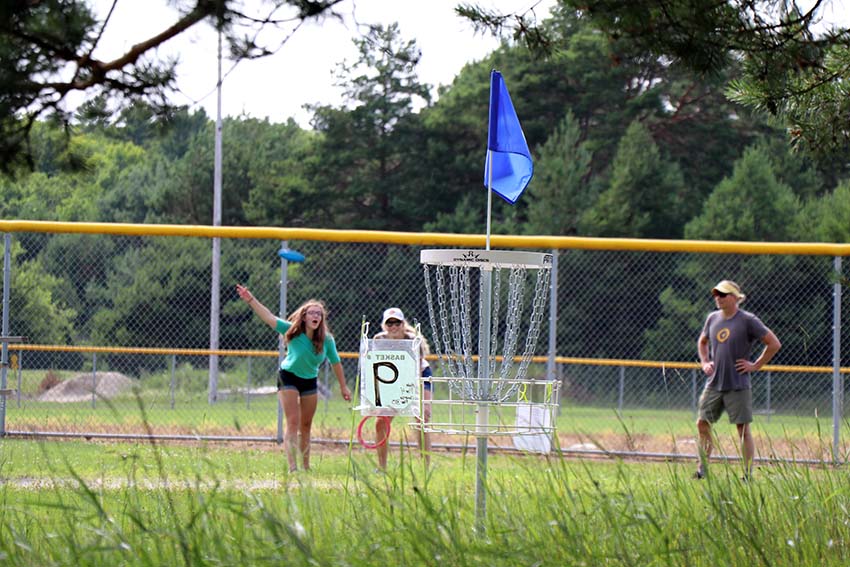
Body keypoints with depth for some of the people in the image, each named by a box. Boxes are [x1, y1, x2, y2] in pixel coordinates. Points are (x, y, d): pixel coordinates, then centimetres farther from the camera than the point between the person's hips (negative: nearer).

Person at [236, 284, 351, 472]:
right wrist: (251, 300, -38)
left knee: (306, 426, 11)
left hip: (310, 381, 3)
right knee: (293, 422, -13)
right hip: (289, 378, -3)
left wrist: (343, 387, 6)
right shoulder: (293, 332, -20)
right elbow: (269, 318, -27)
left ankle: (306, 466, 21)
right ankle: (292, 467, -18)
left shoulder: (326, 340, -14)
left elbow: (335, 363, -1)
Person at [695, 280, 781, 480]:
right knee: (702, 424, 4)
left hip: (738, 386, -6)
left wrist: (755, 365, -8)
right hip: (714, 384, 6)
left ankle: (748, 474, 1)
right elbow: (702, 341, 29)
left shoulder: (748, 320, -8)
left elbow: (774, 344, -7)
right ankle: (702, 469, 13)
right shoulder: (712, 318, 9)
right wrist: (704, 362, 13)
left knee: (743, 429, -3)